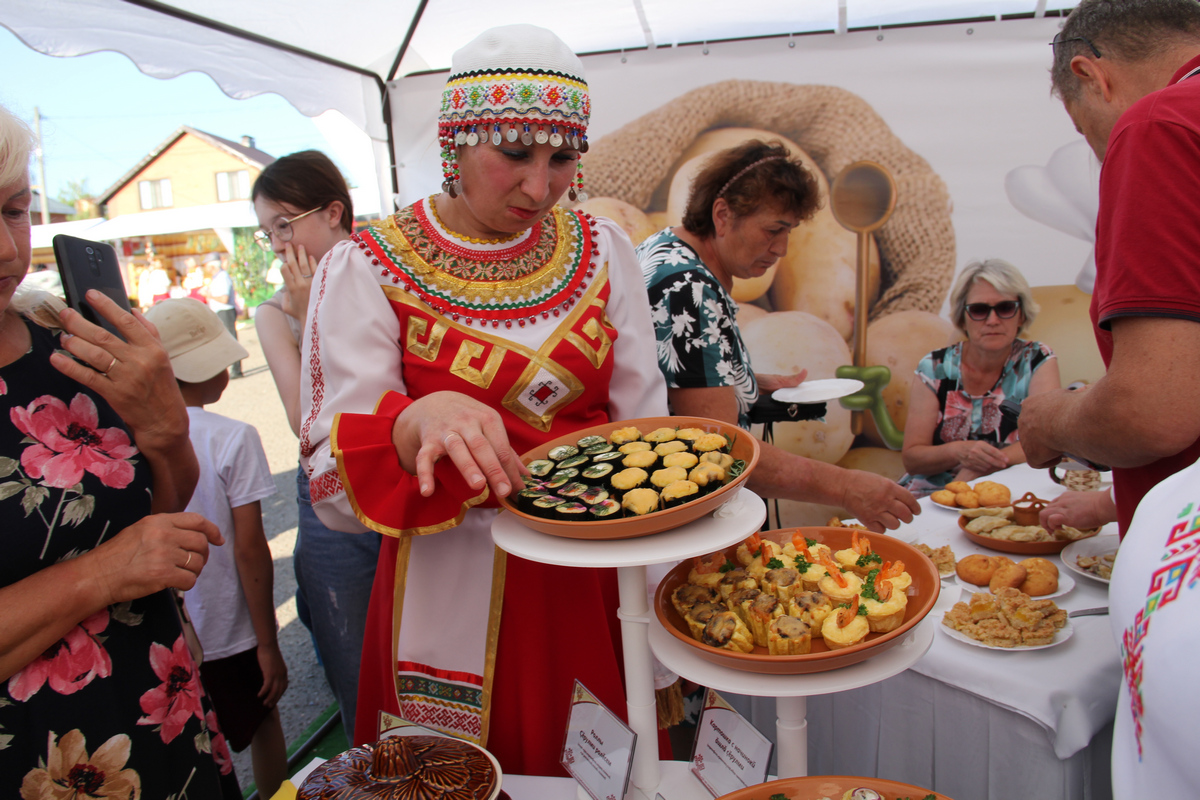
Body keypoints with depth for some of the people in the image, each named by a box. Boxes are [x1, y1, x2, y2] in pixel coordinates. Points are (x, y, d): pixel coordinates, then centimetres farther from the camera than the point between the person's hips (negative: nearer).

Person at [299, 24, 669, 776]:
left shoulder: (601, 250, 0)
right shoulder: (367, 268, -9)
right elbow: (334, 490, -14)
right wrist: (418, 422, -34)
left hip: (590, 585, 3)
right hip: (451, 595, -3)